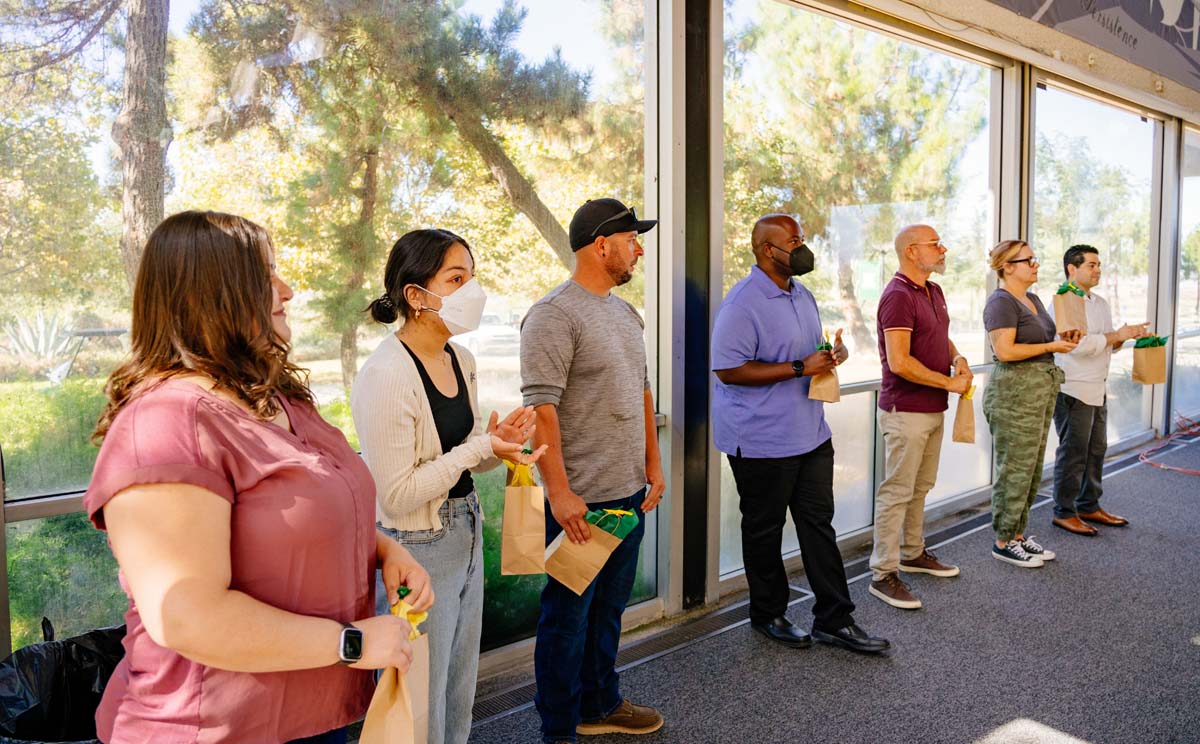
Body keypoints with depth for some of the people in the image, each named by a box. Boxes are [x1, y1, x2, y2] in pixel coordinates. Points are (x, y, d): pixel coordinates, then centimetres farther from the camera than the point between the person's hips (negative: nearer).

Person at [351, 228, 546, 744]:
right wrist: (479, 448, -23)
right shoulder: (387, 375, -22)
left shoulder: (461, 360, 4)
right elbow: (397, 495, -22)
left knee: (459, 700, 22)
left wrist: (497, 441, -6)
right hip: (417, 551, -8)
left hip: (466, 537, 8)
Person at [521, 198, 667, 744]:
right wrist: (560, 493, -23)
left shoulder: (625, 313, 12)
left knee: (608, 608, 20)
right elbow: (541, 408, -20)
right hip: (581, 500, -8)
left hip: (629, 493, 8)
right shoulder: (554, 315, -15)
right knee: (568, 616, 5)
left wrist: (653, 464, 16)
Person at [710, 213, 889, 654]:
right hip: (761, 439, -8)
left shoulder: (802, 296, 12)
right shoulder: (742, 303, -17)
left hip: (810, 433, 8)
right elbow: (728, 370, -22)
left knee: (818, 523, 11)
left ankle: (834, 620, 22)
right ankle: (767, 615, 27)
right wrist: (800, 368, -23)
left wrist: (831, 355, 0)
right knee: (764, 530, 8)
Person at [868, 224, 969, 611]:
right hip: (906, 410, -9)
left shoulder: (934, 292, 12)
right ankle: (883, 574, 3)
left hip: (933, 408, 10)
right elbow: (899, 362, -24)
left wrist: (957, 358, 2)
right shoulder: (898, 296, -18)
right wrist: (949, 383, -16)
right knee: (897, 491, -4)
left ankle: (913, 553, 34)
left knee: (921, 486, 19)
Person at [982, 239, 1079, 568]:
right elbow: (1004, 350, -23)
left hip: (1041, 390, 10)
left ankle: (1018, 533, 25)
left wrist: (1063, 339, 6)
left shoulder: (1033, 300, 16)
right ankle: (1003, 542, 8)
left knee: (1031, 470, 14)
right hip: (1014, 393, -10)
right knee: (1015, 471, -3)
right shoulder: (1001, 302, -14)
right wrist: (1051, 347, -15)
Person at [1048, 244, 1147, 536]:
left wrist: (1126, 335, 1)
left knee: (1096, 449, 15)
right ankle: (1064, 512, 9)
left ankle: (1089, 506, 27)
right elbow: (1078, 344, -24)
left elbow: (1107, 344, 21)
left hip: (1098, 389, 9)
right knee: (1072, 453, -2)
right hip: (1073, 389, -9)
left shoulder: (1100, 303, 15)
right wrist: (1116, 335, -16)